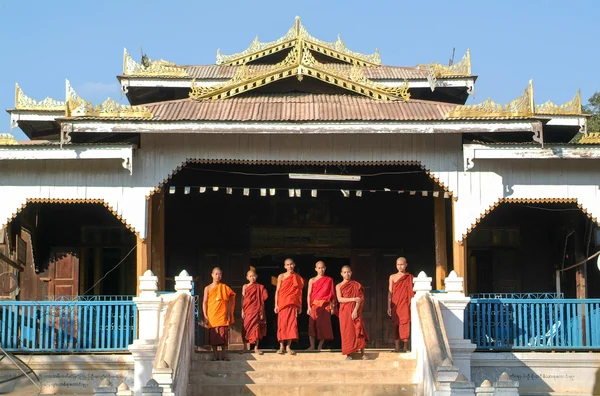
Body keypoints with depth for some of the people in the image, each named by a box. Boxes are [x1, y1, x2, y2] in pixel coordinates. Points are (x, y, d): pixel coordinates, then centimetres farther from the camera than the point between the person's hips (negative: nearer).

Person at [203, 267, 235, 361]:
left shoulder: (225, 287, 6)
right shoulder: (208, 288, 4)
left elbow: (229, 301, 7)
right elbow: (204, 302, 2)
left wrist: (229, 314, 1)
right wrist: (205, 315, -6)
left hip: (223, 315, 0)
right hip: (212, 316, 0)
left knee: (224, 334, -5)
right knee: (213, 335, 1)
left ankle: (224, 354, 1)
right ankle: (215, 355, 8)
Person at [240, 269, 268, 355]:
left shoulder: (259, 287, 5)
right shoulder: (245, 286, 7)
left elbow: (262, 300, 4)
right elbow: (243, 299, 6)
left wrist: (262, 312, -1)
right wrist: (242, 311, -1)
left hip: (256, 310, 0)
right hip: (248, 310, 0)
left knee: (256, 328, 0)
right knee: (246, 327, 2)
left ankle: (256, 348, 6)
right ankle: (245, 347, 11)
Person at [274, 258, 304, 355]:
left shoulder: (298, 278, 10)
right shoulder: (281, 276, 5)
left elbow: (299, 292, 11)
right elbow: (277, 291, 3)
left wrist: (300, 306, 8)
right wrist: (276, 304, -4)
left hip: (293, 303, 1)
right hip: (283, 303, -1)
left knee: (292, 323, -5)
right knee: (282, 323, -3)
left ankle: (288, 346, -1)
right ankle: (281, 346, 1)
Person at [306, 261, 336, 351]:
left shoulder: (329, 280, 8)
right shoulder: (312, 280, 7)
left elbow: (332, 294, 6)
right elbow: (309, 294, 4)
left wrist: (332, 307, 0)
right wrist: (309, 307, -6)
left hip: (325, 305, 0)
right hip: (315, 305, 0)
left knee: (324, 326, -3)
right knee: (312, 325, -5)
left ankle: (320, 346, 6)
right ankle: (312, 346, 1)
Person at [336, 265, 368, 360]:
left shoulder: (356, 285, 7)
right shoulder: (339, 286, 7)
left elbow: (359, 299, -1)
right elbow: (340, 299, -7)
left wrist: (355, 311, -14)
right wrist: (353, 299, -17)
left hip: (355, 311, 0)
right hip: (344, 312, 0)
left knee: (358, 331, -7)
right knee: (347, 332, -3)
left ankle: (362, 354, -8)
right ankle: (348, 354, 0)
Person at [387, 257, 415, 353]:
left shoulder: (409, 277, 6)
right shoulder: (392, 277, 9)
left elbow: (412, 293, 6)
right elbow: (390, 292, 8)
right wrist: (389, 306, 2)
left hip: (405, 305, -1)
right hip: (395, 305, 1)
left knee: (405, 325, -6)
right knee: (396, 325, 1)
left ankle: (405, 347, -1)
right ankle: (397, 347, 4)